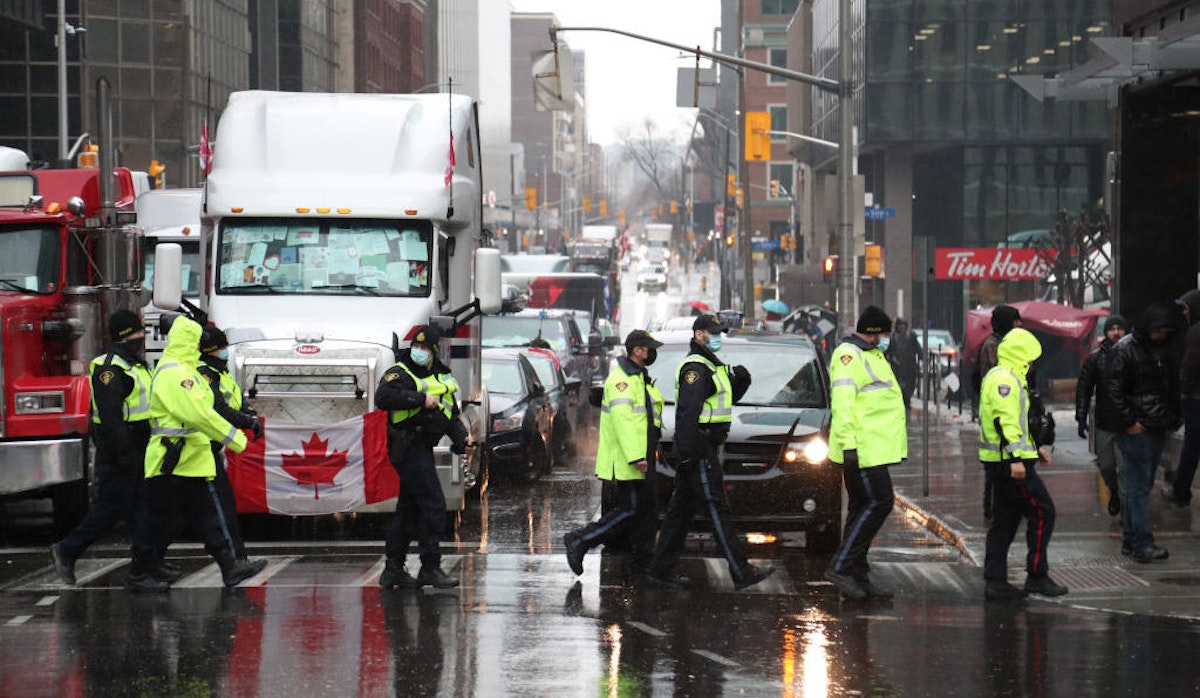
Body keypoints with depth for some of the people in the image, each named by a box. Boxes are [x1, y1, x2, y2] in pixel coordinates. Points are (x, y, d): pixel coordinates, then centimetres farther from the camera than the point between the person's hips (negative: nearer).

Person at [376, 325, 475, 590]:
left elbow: (451, 416, 21)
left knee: (409, 508, 12)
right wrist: (421, 399, -25)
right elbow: (383, 397, -26)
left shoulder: (442, 378, 17)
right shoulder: (400, 374, -8)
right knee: (434, 505, -12)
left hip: (423, 448, 9)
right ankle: (430, 568, -8)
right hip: (408, 448, -9)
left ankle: (393, 569, 18)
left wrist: (462, 437, 3)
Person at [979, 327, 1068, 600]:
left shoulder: (999, 377, 20)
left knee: (1005, 520, 12)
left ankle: (995, 582, 11)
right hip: (1010, 464, -11)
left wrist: (1034, 448, 30)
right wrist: (1016, 458, -29)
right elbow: (1005, 421, -24)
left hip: (999, 463, 11)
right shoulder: (1005, 380, -14)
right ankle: (1037, 576, -1)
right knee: (1042, 512, -4)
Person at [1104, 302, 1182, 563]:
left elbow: (1173, 387, 21)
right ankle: (1142, 543, -11)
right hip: (1135, 429, -7)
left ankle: (1130, 541, 15)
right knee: (1138, 486, -9)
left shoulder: (1163, 349, 14)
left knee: (1138, 486, 11)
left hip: (1157, 429, 7)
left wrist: (1173, 420, 11)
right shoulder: (1125, 348, -8)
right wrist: (1130, 421, -13)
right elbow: (1113, 385, -11)